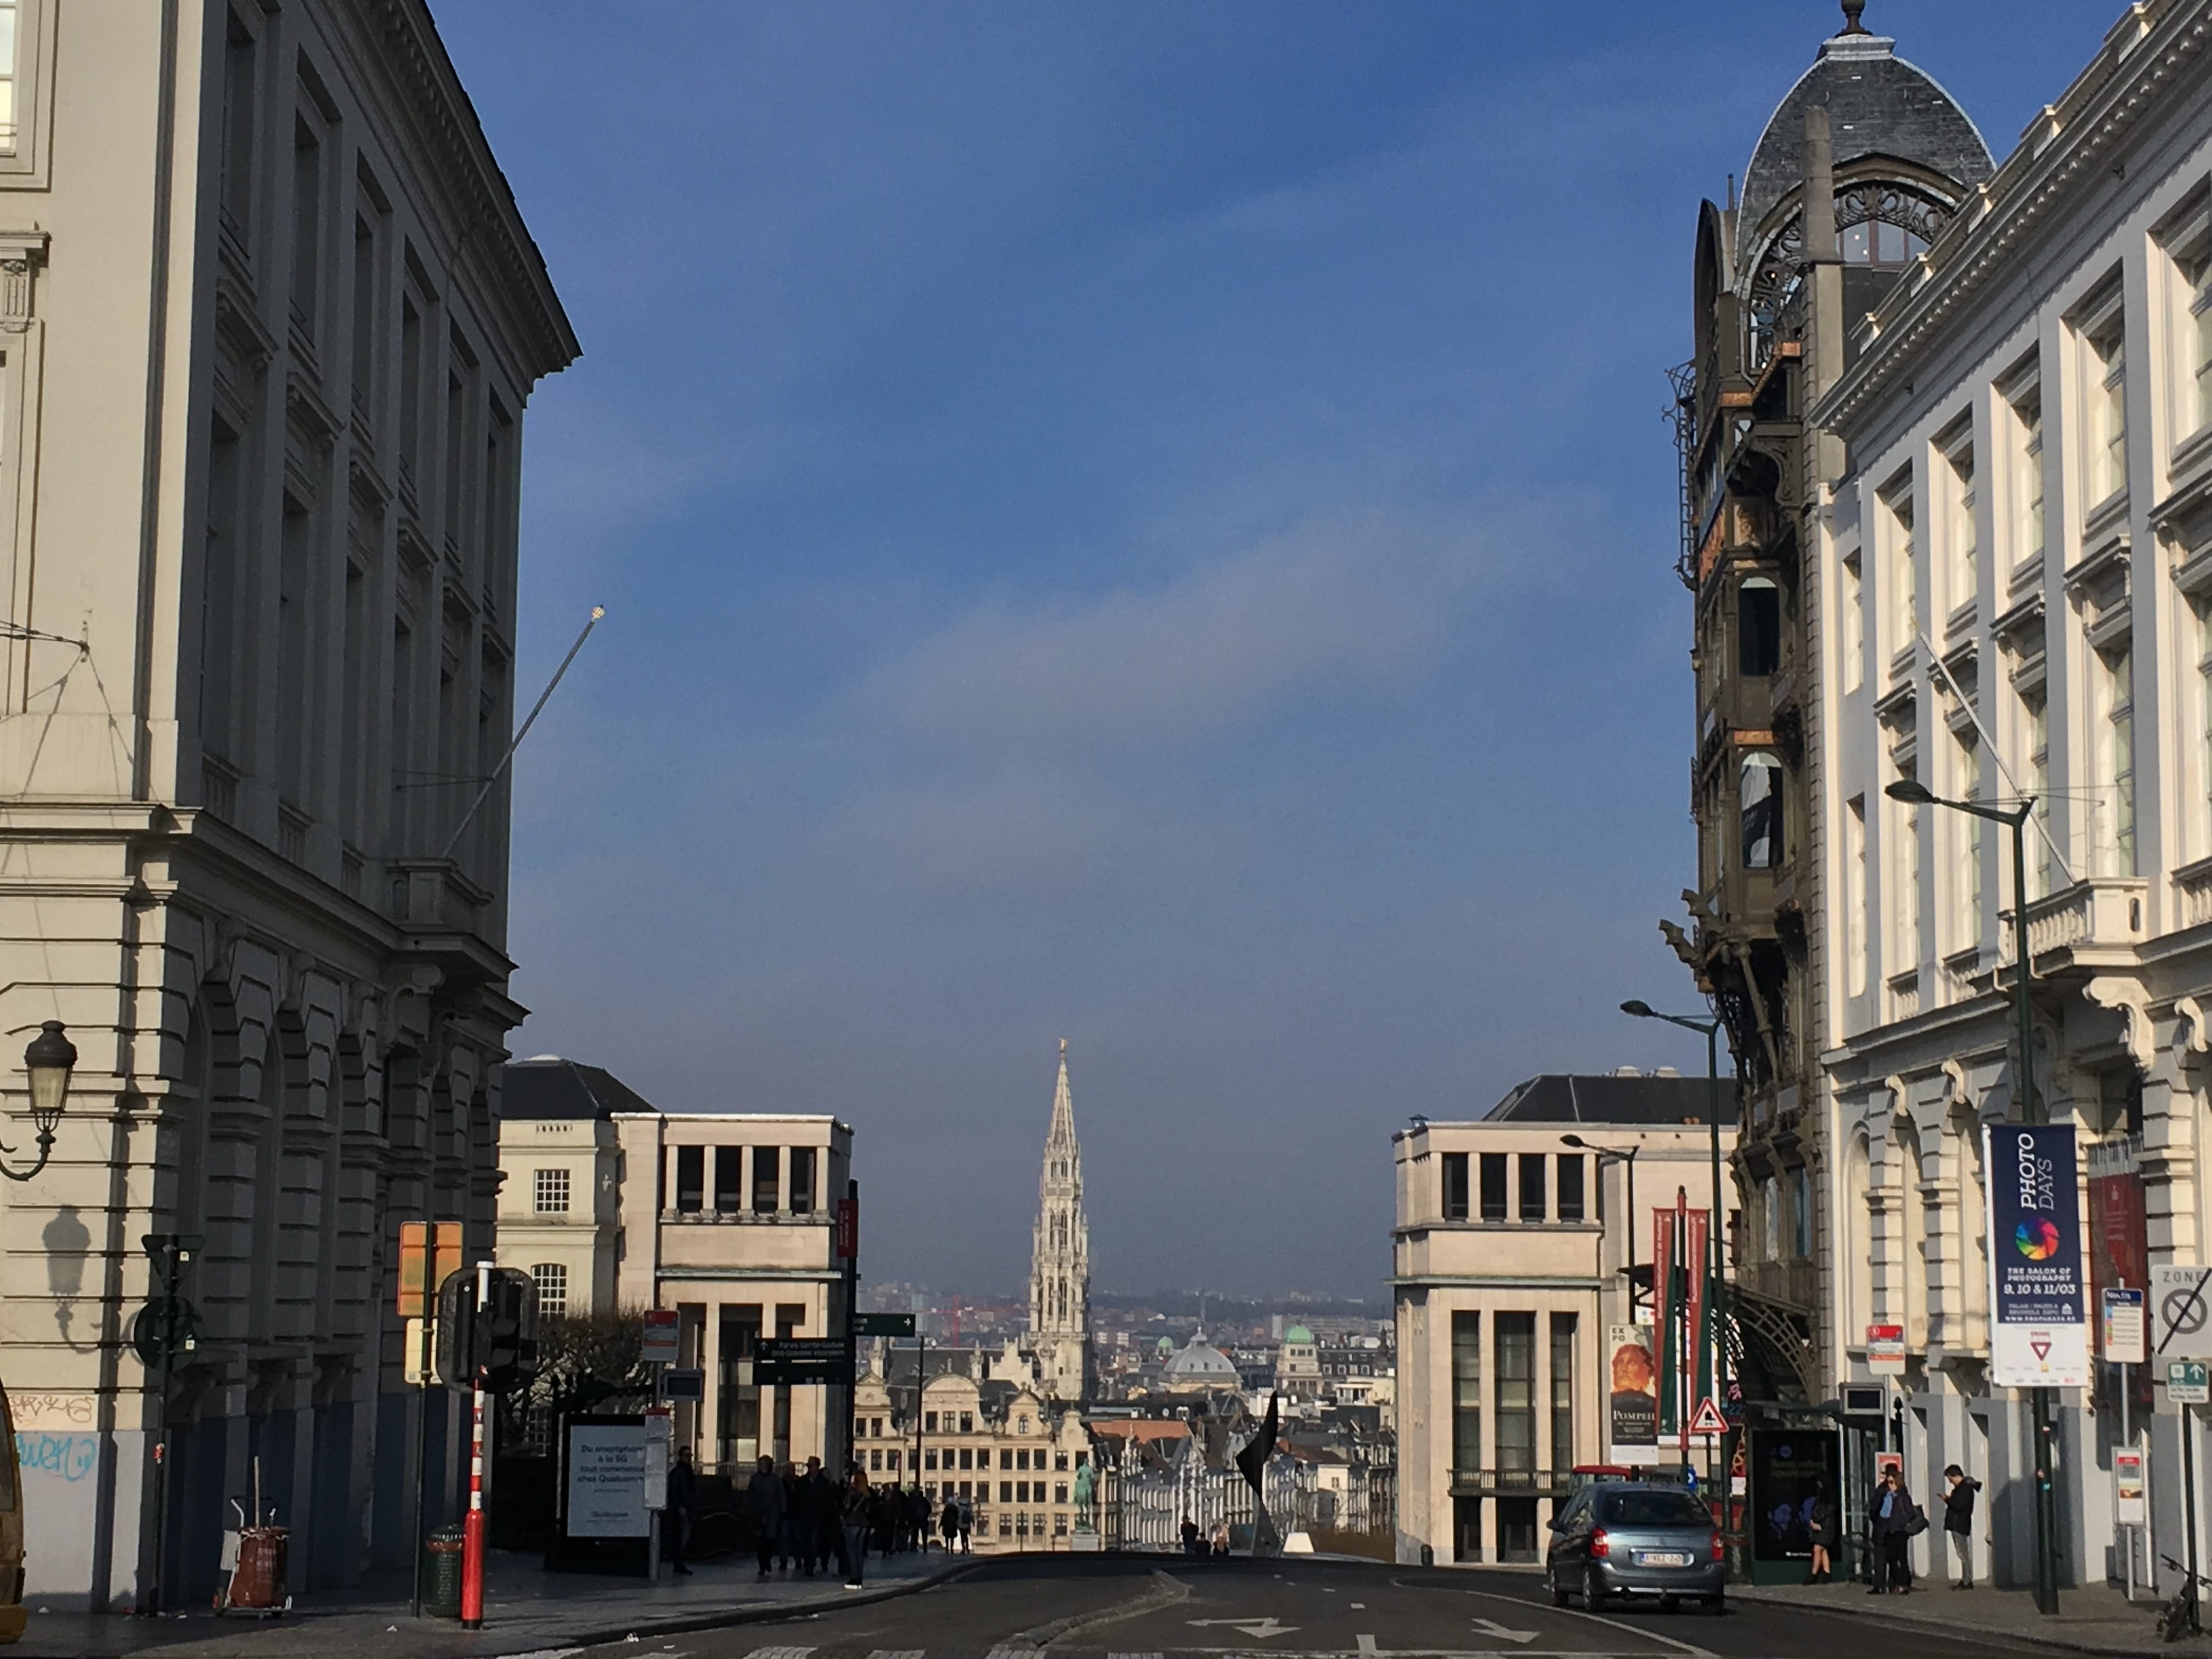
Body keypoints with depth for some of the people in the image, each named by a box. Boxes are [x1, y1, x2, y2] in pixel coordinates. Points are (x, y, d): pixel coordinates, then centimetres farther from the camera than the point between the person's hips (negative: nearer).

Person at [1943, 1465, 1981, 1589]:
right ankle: (1965, 1580, 14)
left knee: (1963, 1553, -9)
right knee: (1962, 1553, 11)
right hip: (1956, 1525, 11)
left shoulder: (1965, 1487, -15)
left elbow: (1960, 1505, -23)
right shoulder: (1961, 1487, 17)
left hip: (1960, 1526, -11)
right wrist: (1949, 1500, 6)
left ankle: (1967, 1581, -9)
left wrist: (1948, 1499, -10)